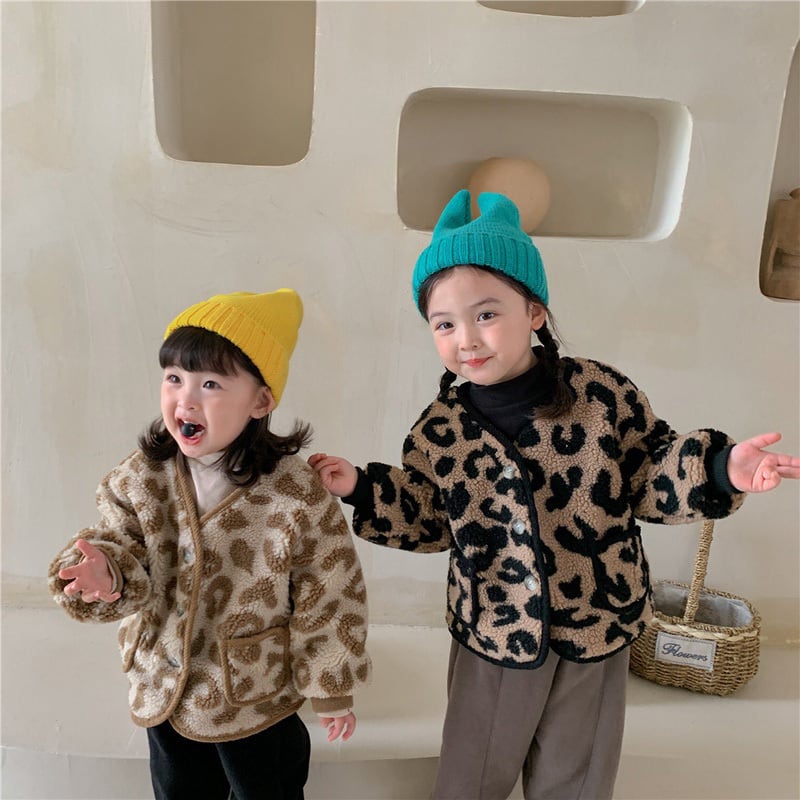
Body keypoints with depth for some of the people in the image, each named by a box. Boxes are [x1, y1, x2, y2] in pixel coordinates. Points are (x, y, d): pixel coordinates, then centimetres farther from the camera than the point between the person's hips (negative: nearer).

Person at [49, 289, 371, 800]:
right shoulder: (138, 479, -15)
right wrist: (107, 575, -33)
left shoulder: (297, 495, -26)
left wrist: (332, 690, -6)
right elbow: (122, 547, -8)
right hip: (164, 691, 4)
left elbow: (330, 595, -16)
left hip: (258, 700, -3)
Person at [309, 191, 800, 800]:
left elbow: (650, 478, -6)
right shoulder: (438, 431, -10)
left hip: (599, 628, 0)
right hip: (493, 634, 1)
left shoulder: (603, 393, -16)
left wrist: (718, 470, -22)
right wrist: (362, 491, -9)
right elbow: (427, 523, 1)